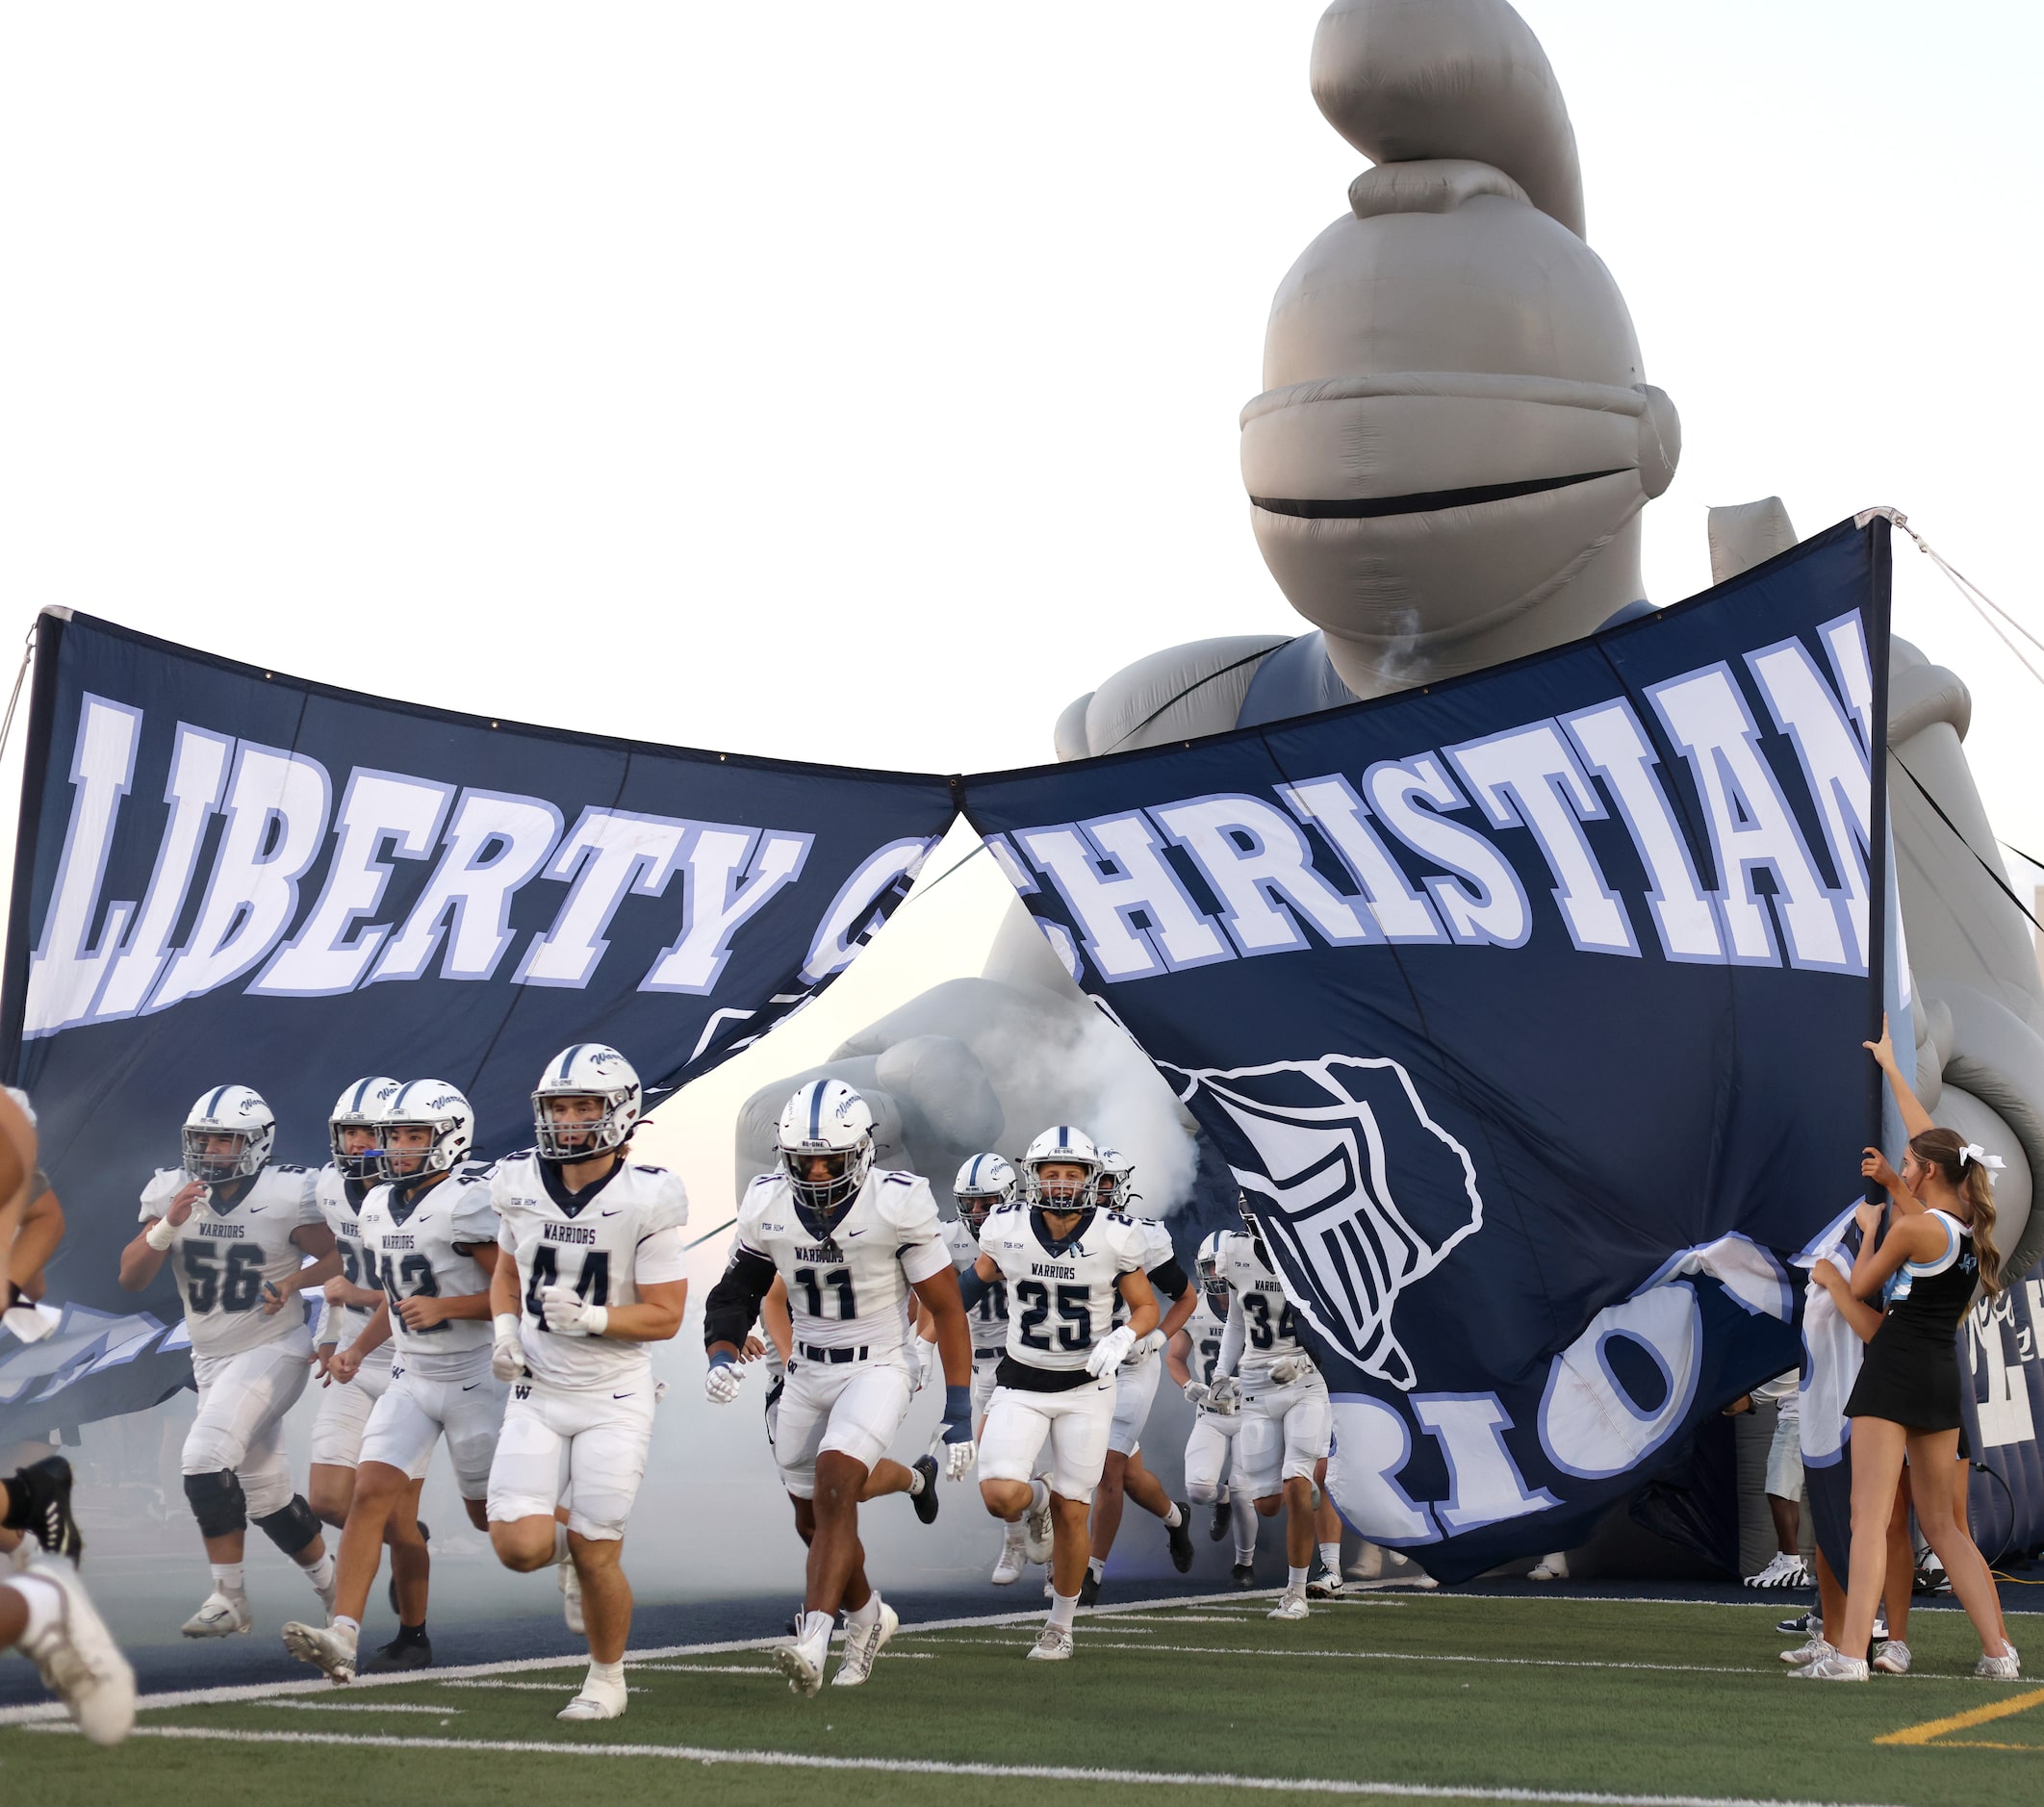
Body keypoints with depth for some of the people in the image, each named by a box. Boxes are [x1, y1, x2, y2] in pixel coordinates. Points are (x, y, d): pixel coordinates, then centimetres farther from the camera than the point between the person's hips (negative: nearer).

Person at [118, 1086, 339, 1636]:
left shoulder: (288, 1195, -14)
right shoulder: (172, 1193, -2)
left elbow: (338, 1259, -3)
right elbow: (131, 1278, -7)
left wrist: (294, 1281, -21)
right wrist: (169, 1225, -22)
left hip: (273, 1351, -6)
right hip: (212, 1359, 6)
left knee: (205, 1457, -24)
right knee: (267, 1495, 13)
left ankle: (229, 1598, -15)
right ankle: (334, 1586, 33)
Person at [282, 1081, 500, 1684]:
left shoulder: (471, 1202, -17)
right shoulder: (380, 1206, 8)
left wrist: (444, 1306, -26)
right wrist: (359, 1348, 11)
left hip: (476, 1378, -6)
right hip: (410, 1377, 6)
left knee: (490, 1515, 8)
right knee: (372, 1492, -12)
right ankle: (342, 1638, -19)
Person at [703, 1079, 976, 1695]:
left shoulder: (897, 1204, -19)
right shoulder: (767, 1205, -8)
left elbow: (947, 1309, -12)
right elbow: (738, 1292, 7)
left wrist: (959, 1414, -12)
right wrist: (721, 1357, -13)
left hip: (877, 1371, -5)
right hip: (807, 1373, 5)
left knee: (834, 1488, -25)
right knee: (814, 1522, 13)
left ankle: (813, 1643, -31)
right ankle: (868, 1616, 41)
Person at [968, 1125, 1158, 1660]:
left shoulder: (1115, 1237, -14)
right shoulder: (1006, 1228, -11)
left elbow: (1146, 1307, -3)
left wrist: (1122, 1338, -20)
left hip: (1085, 1389, -1)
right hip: (1021, 1384, 1)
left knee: (1070, 1514, 2)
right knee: (1001, 1497, -18)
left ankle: (1061, 1625, 24)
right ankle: (1036, 1499, 21)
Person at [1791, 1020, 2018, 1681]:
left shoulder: (1912, 1228, -13)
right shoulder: (1969, 1223, 8)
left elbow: (1861, 1287, 2)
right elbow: (1931, 1140, 21)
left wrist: (1867, 1227, 17)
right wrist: (1891, 1068, 31)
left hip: (1896, 1371, -8)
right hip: (1944, 1378, 8)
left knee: (1870, 1518, -11)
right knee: (1942, 1526, 15)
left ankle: (1851, 1653, -18)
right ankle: (1998, 1649, 11)